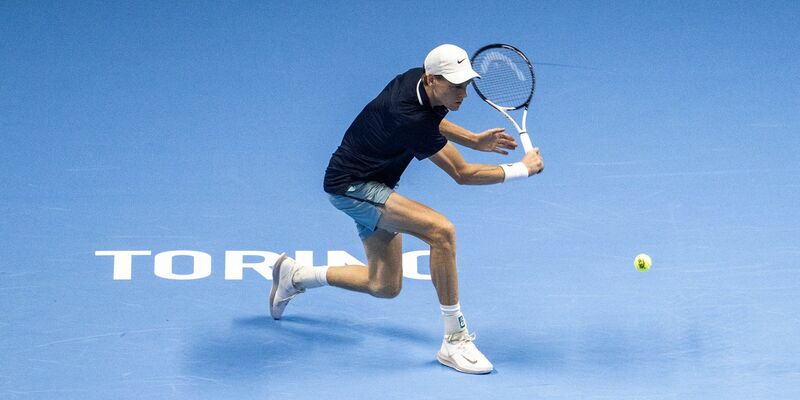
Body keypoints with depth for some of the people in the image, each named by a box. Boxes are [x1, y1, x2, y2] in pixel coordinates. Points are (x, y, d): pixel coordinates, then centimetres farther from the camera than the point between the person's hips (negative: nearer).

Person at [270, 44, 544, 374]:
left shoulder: (418, 79, -7)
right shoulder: (409, 118, -32)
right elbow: (462, 174, -23)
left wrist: (474, 140, 7)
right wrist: (522, 170, -14)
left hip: (371, 185, 10)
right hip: (350, 186, -10)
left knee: (385, 286, 15)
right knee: (441, 230, -28)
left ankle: (295, 275, 34)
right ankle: (454, 341, -21)